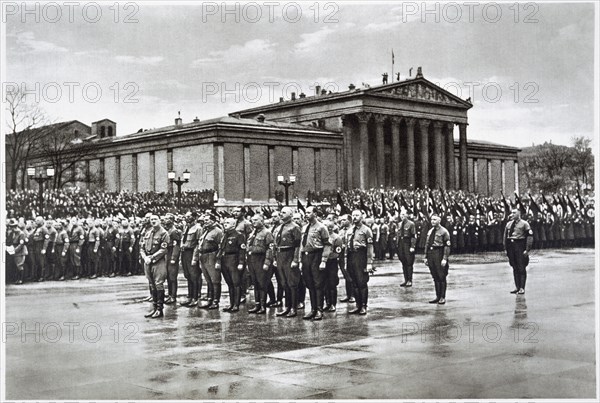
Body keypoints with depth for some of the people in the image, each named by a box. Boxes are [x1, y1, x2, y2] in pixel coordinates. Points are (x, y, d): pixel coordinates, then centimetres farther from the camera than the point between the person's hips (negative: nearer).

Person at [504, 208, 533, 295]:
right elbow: (505, 237, 19)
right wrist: (506, 249, 11)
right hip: (510, 246, 5)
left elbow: (530, 236, -6)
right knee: (514, 268, 7)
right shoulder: (508, 224, 15)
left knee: (521, 268, -3)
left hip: (520, 246, -5)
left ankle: (522, 288, -1)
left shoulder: (524, 224, -1)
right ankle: (517, 287, 11)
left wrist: (527, 250, -11)